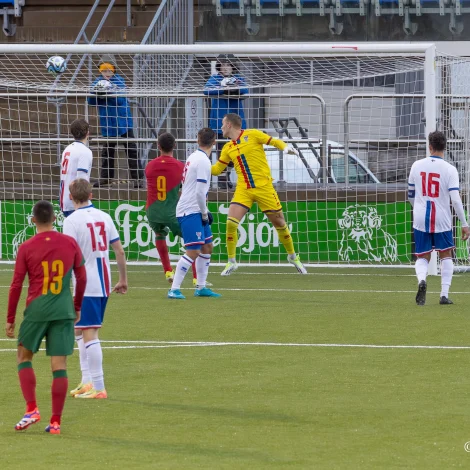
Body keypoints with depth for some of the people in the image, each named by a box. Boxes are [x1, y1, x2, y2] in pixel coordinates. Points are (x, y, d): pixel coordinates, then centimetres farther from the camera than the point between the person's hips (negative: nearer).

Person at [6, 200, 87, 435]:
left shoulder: (26, 248, -4)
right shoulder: (70, 244, 2)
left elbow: (16, 285, -2)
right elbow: (81, 277, 8)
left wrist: (10, 319, 6)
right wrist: (77, 307, 22)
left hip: (36, 310, -2)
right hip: (63, 312, 2)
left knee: (24, 357, 16)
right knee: (59, 365, 2)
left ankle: (32, 409, 1)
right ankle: (55, 422, 2)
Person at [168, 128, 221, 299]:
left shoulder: (194, 157, 14)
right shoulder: (203, 161, -15)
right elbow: (200, 192, -20)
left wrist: (205, 212, 14)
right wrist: (204, 213, -8)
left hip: (194, 211, 10)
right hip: (190, 212, -10)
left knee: (207, 247, 15)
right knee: (193, 252, -11)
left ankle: (201, 287, 20)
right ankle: (174, 289, -11)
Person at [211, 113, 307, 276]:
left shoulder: (252, 135, -3)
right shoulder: (228, 148, 11)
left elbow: (274, 142, -2)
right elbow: (216, 169, 17)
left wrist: (286, 147, -21)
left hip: (264, 187, -3)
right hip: (243, 189, 3)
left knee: (279, 223, 4)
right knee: (231, 222, -13)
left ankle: (293, 257, 24)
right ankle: (231, 262, 0)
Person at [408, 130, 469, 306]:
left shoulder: (417, 166, 1)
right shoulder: (449, 169, -9)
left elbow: (410, 195, 13)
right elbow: (455, 199, -14)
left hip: (420, 219, 1)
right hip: (442, 219, -1)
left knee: (422, 257, 11)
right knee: (446, 256, 18)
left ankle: (421, 280, -22)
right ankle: (444, 294, 11)